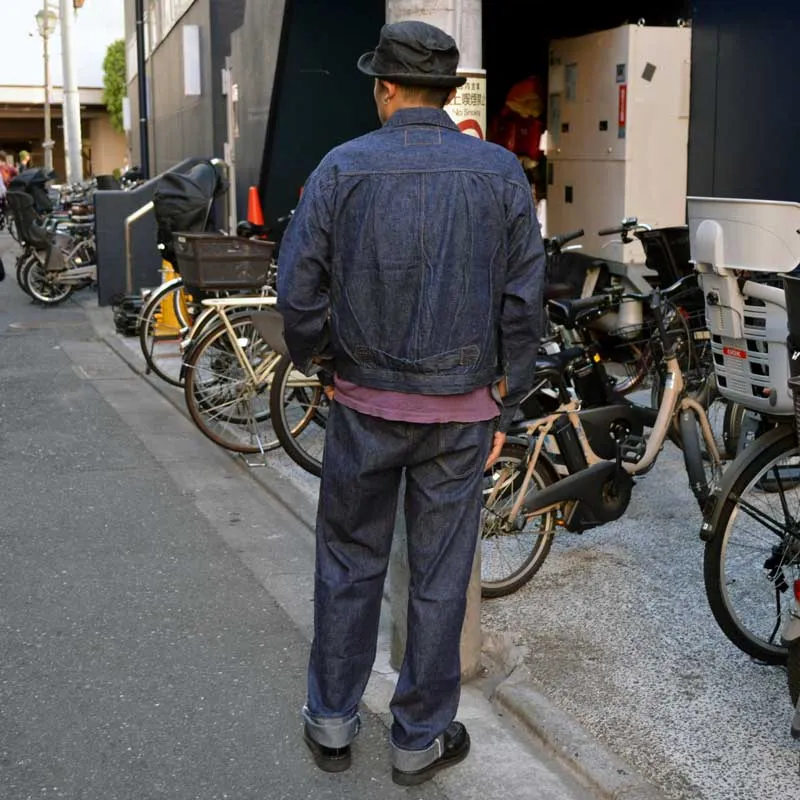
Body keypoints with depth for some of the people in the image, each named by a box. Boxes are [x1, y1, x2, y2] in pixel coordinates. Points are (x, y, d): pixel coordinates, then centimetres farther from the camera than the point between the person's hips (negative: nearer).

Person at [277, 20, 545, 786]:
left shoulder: (342, 168, -6)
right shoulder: (501, 172, -4)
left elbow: (298, 291, -7)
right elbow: (523, 303, -4)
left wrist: (319, 362, 11)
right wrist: (504, 406, 5)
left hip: (365, 404, 0)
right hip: (461, 408, 0)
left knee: (349, 564, 16)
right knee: (440, 576, 11)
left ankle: (331, 721, 29)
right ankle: (421, 738, 24)